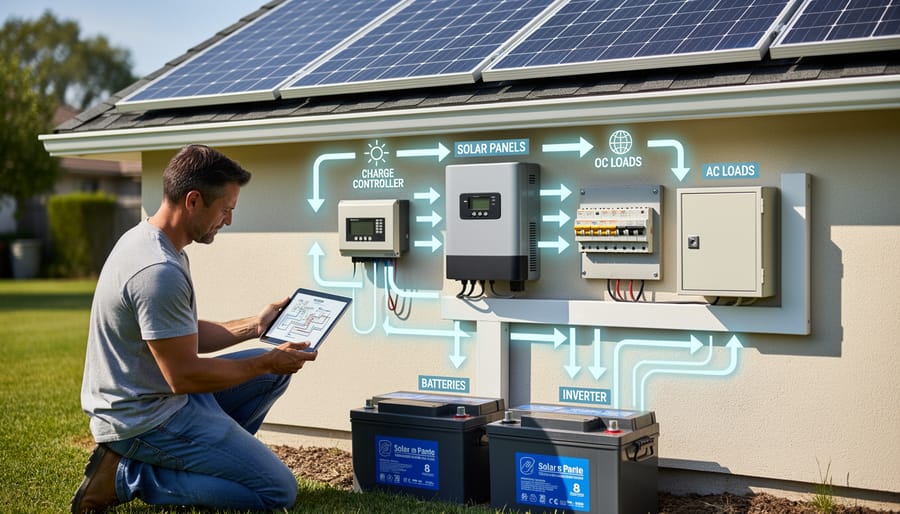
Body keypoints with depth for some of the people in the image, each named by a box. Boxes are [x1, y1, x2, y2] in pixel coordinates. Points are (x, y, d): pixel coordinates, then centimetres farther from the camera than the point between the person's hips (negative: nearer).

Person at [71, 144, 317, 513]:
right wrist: (267, 362, -11)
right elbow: (184, 377, -23)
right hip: (146, 419, -10)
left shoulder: (147, 238, 6)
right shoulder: (159, 271, -27)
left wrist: (253, 326, 12)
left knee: (274, 371, 15)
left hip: (150, 396, 10)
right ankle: (128, 476, -5)